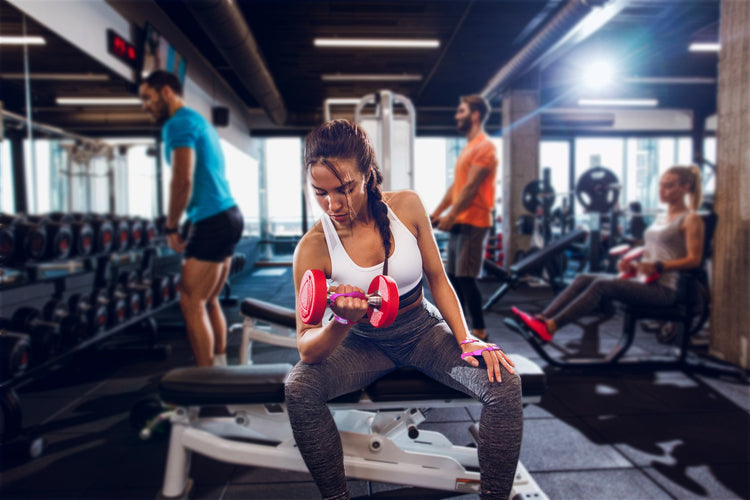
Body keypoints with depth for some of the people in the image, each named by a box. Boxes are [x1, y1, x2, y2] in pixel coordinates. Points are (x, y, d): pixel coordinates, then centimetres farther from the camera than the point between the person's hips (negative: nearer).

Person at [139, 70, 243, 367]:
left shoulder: (179, 123, -7)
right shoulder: (199, 122, 23)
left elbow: (183, 180, -19)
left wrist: (171, 227, -8)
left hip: (212, 222, -10)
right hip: (228, 216, 10)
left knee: (191, 304, -5)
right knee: (209, 302, 15)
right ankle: (219, 366, 22)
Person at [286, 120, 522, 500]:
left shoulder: (407, 206, -13)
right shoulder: (313, 248, -18)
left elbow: (437, 279, -1)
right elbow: (307, 350, -19)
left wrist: (467, 340, -11)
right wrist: (341, 321, -41)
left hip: (422, 329, 2)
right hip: (363, 343, -1)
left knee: (505, 384, -21)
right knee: (299, 387, -27)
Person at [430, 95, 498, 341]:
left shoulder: (484, 147, -10)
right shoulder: (469, 148, 20)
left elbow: (471, 187, -18)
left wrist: (450, 216, -19)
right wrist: (436, 214, 14)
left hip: (473, 222, -10)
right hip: (459, 222, 10)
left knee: (465, 277, -8)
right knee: (454, 276, 12)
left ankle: (479, 330, 3)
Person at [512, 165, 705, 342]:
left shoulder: (691, 219, -2)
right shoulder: (660, 218, 21)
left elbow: (694, 259, -10)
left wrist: (658, 267, -21)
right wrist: (633, 265, 6)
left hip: (664, 289, -8)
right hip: (644, 282, 8)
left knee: (602, 284, -30)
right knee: (583, 279, -13)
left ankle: (549, 327, -38)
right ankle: (541, 319, -26)